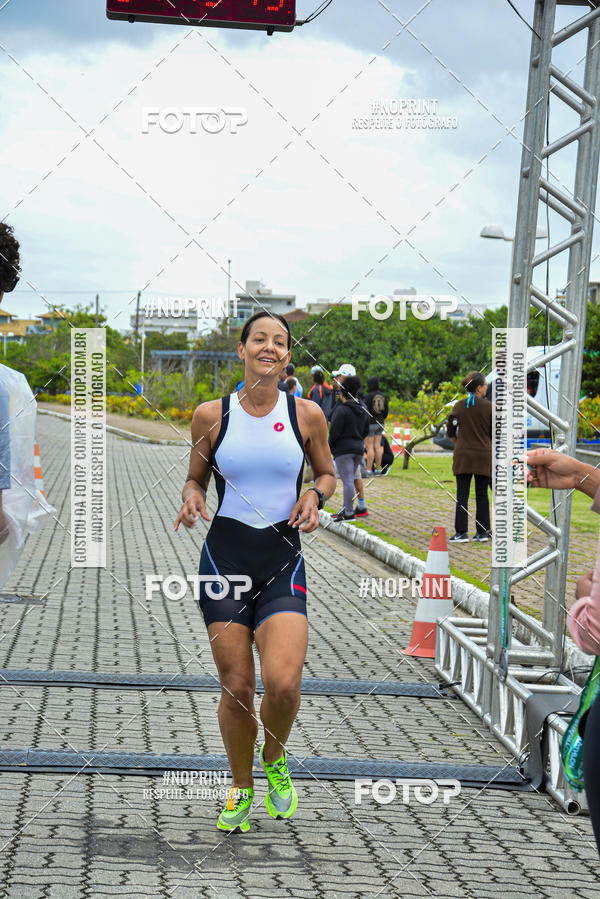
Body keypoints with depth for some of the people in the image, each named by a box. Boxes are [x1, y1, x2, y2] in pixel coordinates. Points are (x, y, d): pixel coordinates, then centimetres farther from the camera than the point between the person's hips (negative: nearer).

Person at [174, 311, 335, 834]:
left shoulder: (306, 415, 2)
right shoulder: (212, 415, 1)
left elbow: (326, 473, 16)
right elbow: (196, 478, 13)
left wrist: (314, 497, -5)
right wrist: (192, 498, -9)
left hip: (282, 559, 0)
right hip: (225, 555, 0)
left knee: (283, 683, -16)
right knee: (237, 686, 1)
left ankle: (274, 759, 17)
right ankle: (241, 789, 24)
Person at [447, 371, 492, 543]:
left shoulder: (459, 406, -2)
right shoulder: (488, 407, -6)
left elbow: (451, 431, 2)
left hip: (463, 455, 1)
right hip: (483, 455, -1)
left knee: (462, 495, 2)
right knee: (482, 495, 8)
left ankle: (461, 532, -2)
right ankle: (482, 532, 10)